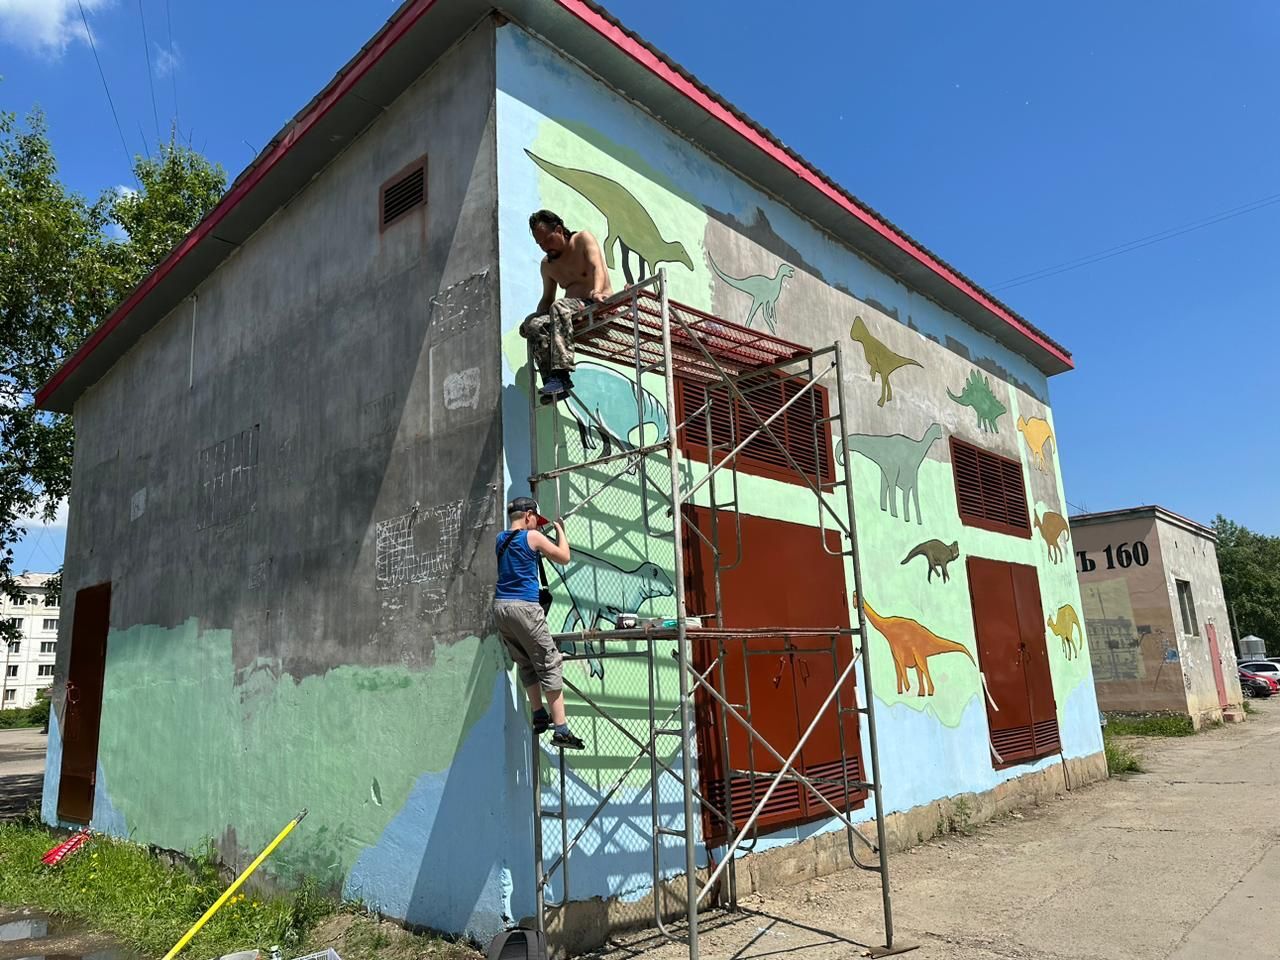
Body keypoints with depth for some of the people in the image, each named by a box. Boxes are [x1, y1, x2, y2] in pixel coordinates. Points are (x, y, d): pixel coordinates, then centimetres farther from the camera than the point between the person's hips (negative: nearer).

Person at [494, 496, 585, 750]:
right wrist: (560, 530, 15)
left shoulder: (500, 539, 15)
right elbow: (564, 557, 3)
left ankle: (539, 717, 20)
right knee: (549, 665, -5)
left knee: (526, 664, 18)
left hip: (500, 606, 7)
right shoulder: (532, 536, -4)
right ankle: (560, 729, -9)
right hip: (524, 607, -7)